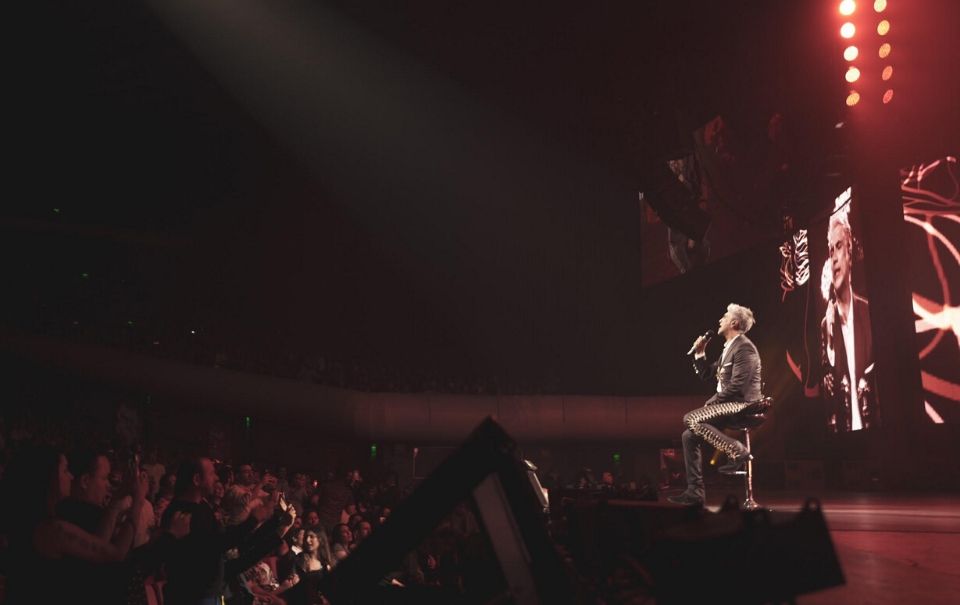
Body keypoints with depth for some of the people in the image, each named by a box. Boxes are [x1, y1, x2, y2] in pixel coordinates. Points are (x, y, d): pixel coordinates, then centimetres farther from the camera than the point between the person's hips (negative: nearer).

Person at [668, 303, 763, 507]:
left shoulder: (744, 347, -12)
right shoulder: (729, 348, 19)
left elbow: (737, 385, -21)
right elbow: (706, 374, 22)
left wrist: (711, 402, -14)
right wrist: (699, 353, 11)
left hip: (742, 405, -9)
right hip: (729, 404, 9)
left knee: (691, 419, -25)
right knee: (690, 436, 0)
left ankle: (738, 451, -17)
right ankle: (695, 492, 1)